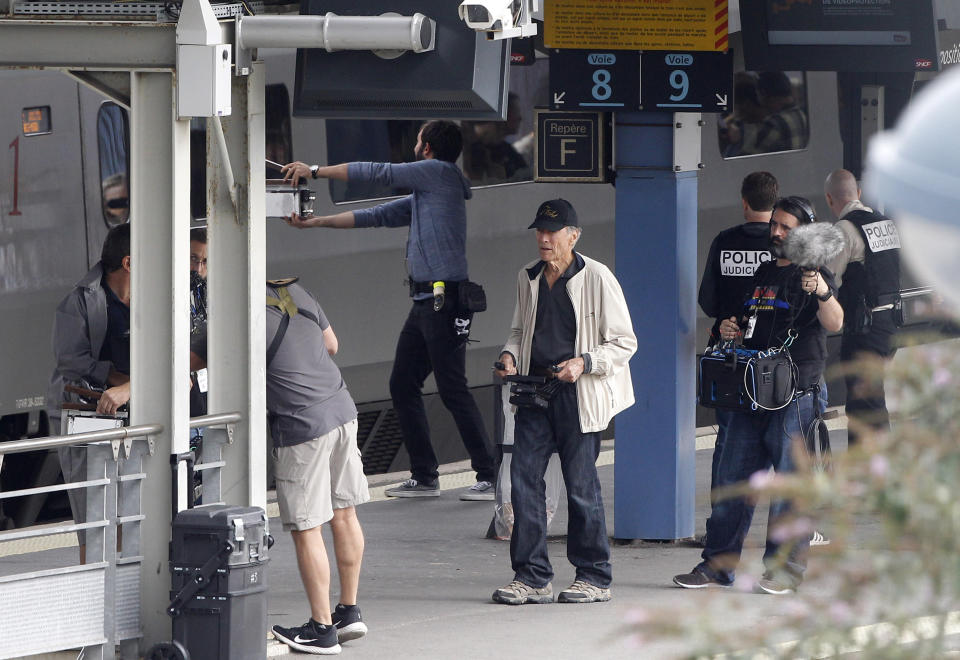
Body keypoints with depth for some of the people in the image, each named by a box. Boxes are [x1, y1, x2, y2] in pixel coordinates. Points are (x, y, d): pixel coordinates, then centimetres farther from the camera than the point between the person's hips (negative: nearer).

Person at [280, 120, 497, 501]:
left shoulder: (440, 173, -6)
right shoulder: (424, 194, 21)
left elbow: (379, 173, -6)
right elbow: (377, 216, 24)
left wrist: (315, 171, 1)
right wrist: (315, 222, 24)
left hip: (445, 300, -10)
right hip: (425, 301, 10)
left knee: (452, 389, -10)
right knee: (402, 384, 10)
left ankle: (490, 477, -8)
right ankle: (424, 477, 12)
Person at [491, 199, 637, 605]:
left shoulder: (597, 279, -6)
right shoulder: (528, 278, 11)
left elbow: (624, 342, -4)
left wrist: (584, 363, -19)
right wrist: (509, 355, 3)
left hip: (578, 394, -5)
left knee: (581, 484, -1)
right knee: (523, 477, -3)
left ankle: (594, 578, 10)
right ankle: (532, 577, 2)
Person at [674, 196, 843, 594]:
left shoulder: (815, 276, -5)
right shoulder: (763, 273, 17)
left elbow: (833, 324, -23)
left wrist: (824, 294, -43)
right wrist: (731, 330, 8)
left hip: (795, 395, -7)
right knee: (732, 478, 7)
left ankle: (786, 568, 3)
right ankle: (718, 565, 12)